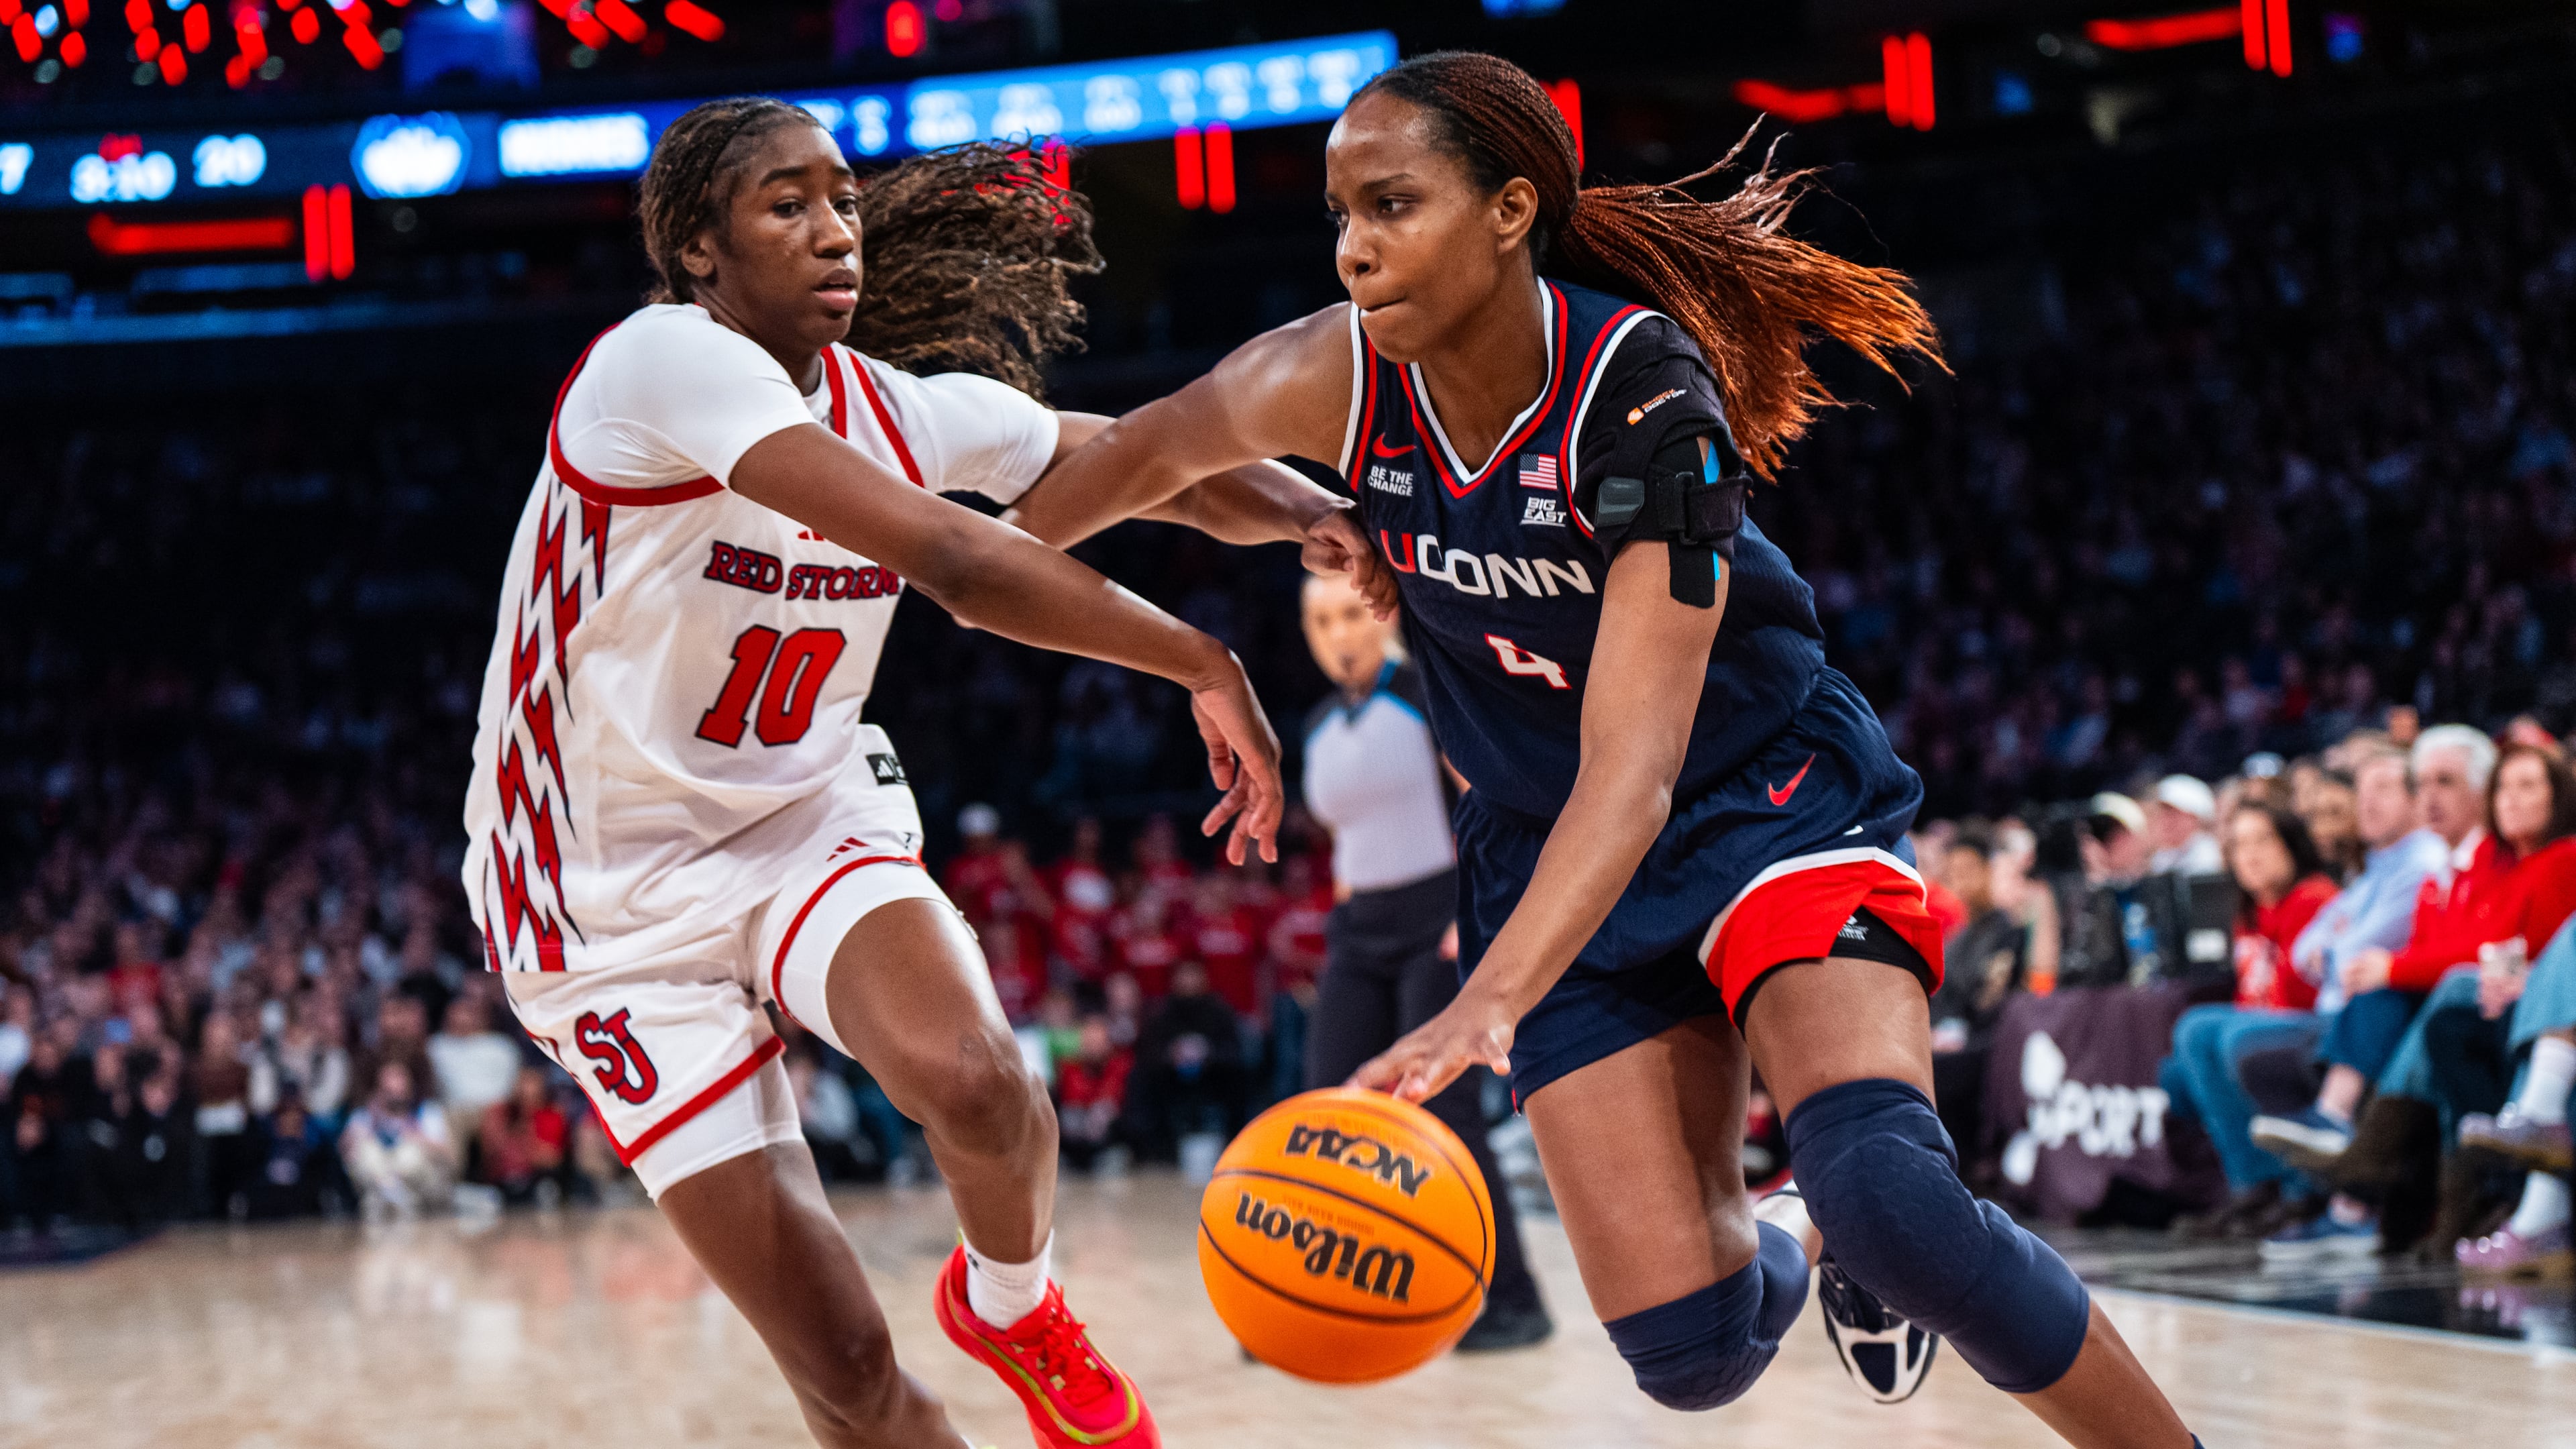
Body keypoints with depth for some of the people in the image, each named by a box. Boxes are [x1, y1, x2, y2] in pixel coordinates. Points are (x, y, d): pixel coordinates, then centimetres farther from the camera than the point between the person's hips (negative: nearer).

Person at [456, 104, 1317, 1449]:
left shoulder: (908, 409, -2)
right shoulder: (666, 358, -23)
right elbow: (958, 563, -31)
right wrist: (1205, 664, -25)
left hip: (813, 820, 4)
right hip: (616, 903, -4)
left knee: (971, 1078, -29)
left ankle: (1013, 1305, 5)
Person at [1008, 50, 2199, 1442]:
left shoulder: (1644, 393, -28)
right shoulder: (1346, 380, -14)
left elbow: (1634, 770, -36)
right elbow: (1159, 447, 9)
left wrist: (1491, 1004, -49)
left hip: (1772, 797, -4)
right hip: (1548, 846, 4)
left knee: (1887, 1195, -31)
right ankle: (1800, 1238, 28)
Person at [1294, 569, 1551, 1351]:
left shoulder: (1427, 692, -8)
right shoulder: (1319, 728, 12)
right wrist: (1350, 901, 14)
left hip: (1441, 927, -7)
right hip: (1360, 934, 7)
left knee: (1443, 1114, -13)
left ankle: (1514, 1301, -3)